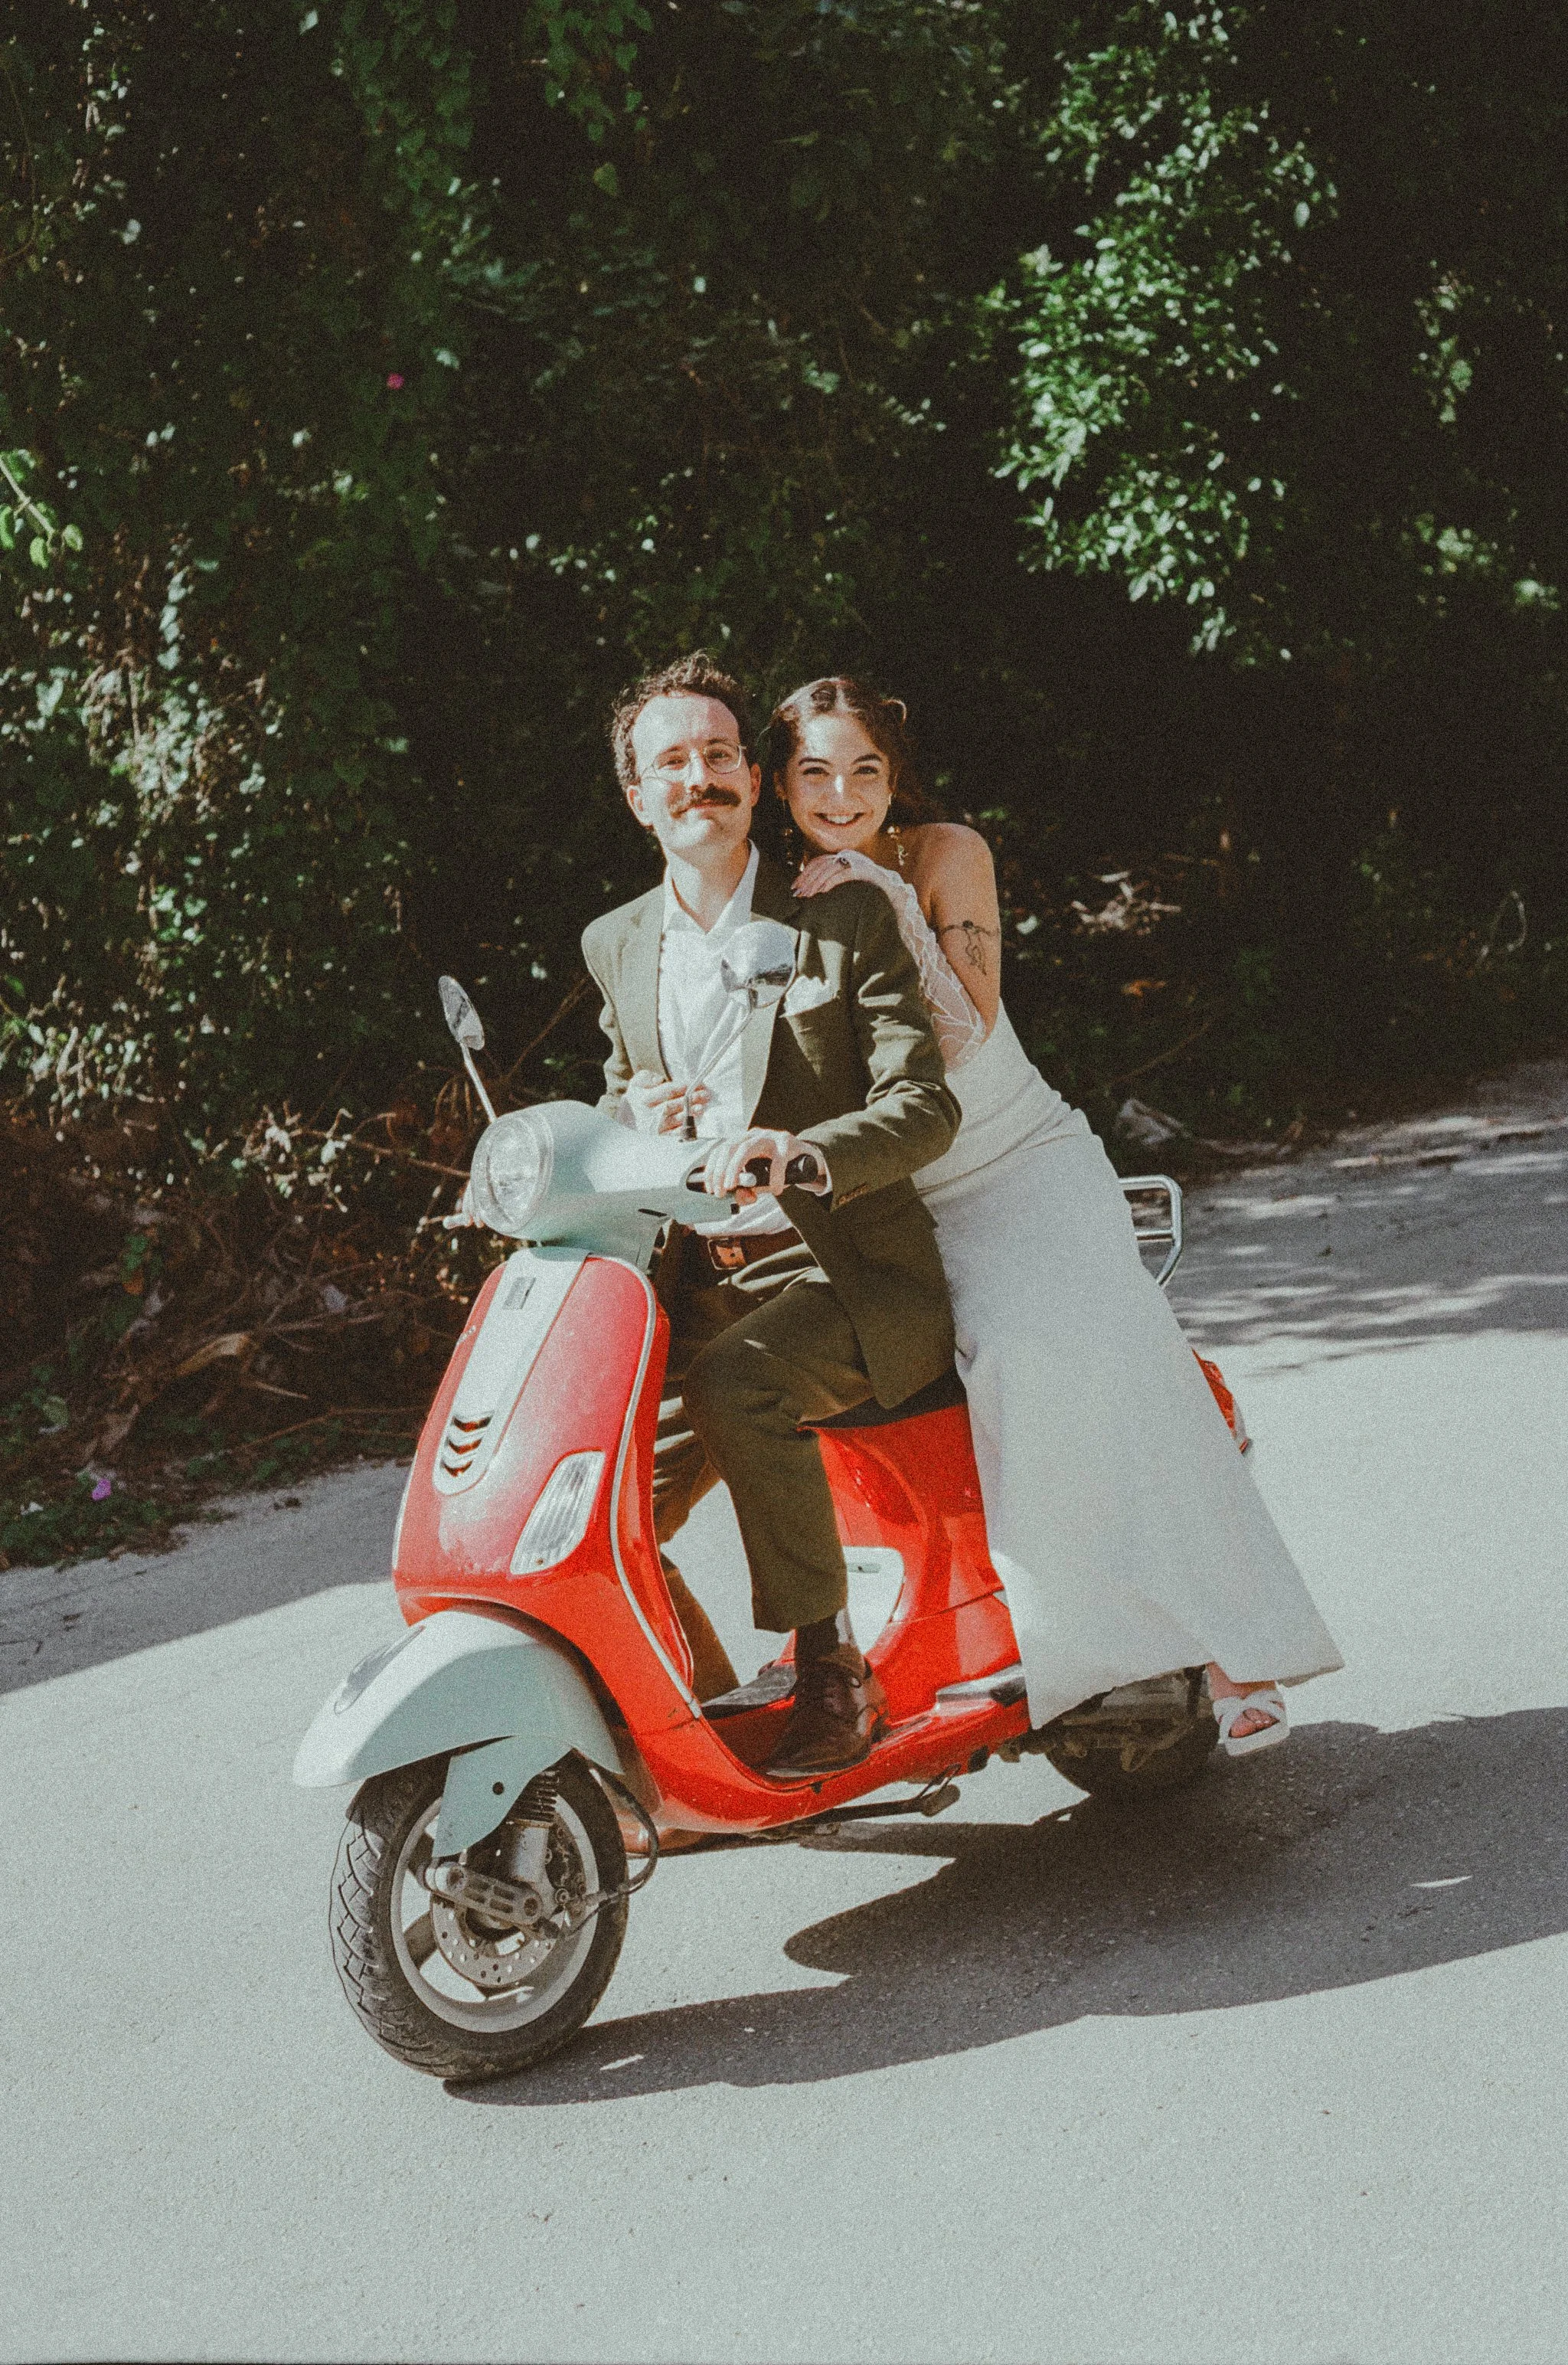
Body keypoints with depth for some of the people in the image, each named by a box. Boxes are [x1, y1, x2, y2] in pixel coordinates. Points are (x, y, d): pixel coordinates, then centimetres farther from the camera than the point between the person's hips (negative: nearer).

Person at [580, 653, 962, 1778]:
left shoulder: (849, 921, -3)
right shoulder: (617, 945, 12)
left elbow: (925, 1105, -13)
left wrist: (798, 1149, -34)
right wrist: (634, 1113, -4)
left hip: (847, 1271, -5)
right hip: (699, 1280, 5)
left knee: (737, 1380, -35)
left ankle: (831, 1666, -20)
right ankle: (707, 1705, 14)